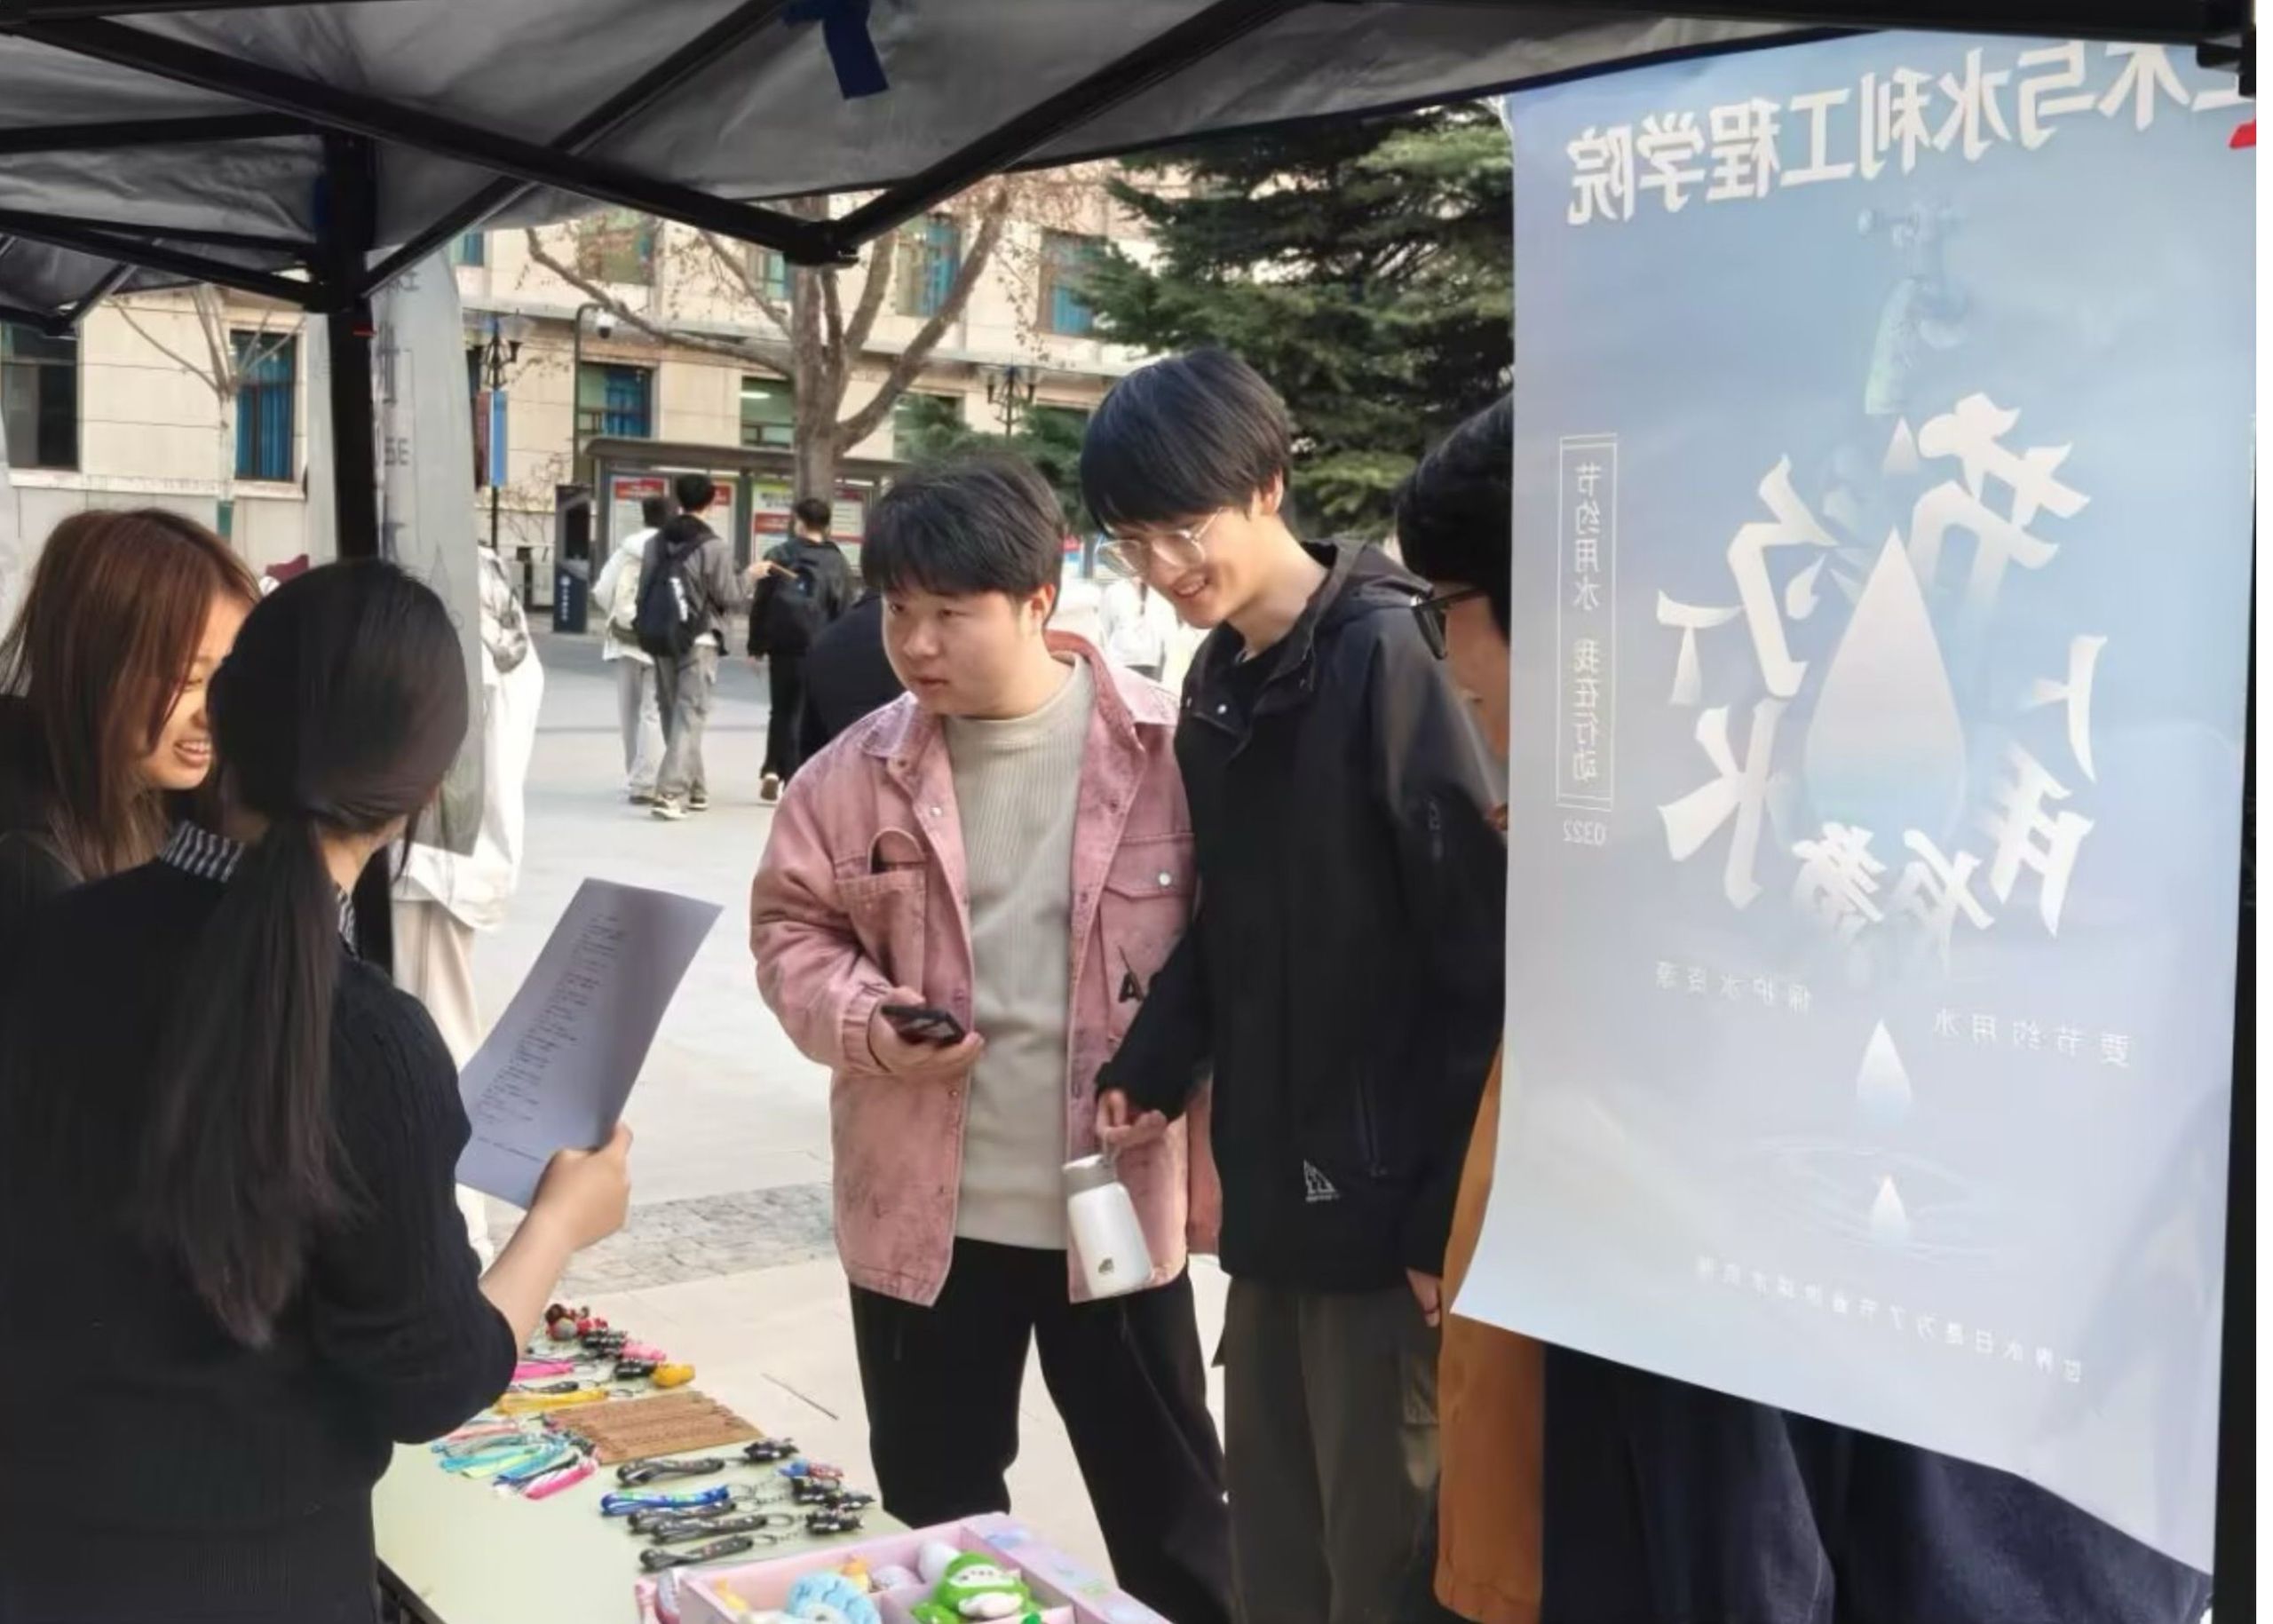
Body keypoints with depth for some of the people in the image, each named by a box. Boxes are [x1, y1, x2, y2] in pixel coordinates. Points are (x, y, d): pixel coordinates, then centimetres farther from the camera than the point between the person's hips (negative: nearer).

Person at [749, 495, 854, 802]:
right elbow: (845, 610, 1)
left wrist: (756, 646, 5)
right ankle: (796, 779, 4)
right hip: (823, 650, 0)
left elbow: (760, 604, 0)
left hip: (784, 646, 1)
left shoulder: (778, 556, 1)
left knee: (784, 711, 13)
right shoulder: (838, 562, 2)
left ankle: (774, 771, 3)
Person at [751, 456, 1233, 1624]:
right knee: (936, 1503, 20)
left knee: (1166, 1505, 14)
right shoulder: (857, 771, -3)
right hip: (920, 1208, 3)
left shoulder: (1165, 749, -10)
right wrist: (865, 1023, -13)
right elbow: (790, 926, 7)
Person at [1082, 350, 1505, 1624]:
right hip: (1271, 1193, 8)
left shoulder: (1387, 663, -16)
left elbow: (1481, 958, -18)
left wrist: (1449, 1217, -18)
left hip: (1385, 1203, -7)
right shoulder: (1219, 682, 10)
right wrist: (1153, 1069, 3)